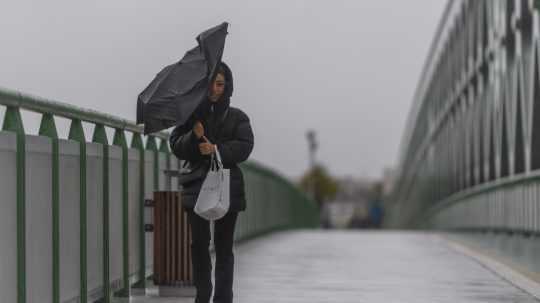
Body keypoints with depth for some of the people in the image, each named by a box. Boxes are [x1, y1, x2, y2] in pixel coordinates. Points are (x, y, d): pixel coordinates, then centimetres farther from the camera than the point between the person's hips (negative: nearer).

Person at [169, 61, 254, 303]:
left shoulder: (237, 117, 6)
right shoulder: (191, 114, 8)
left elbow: (244, 147, -5)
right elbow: (176, 147, 4)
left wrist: (218, 150, -18)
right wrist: (194, 136, -15)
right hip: (197, 186, 1)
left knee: (224, 247, -2)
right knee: (199, 244, 2)